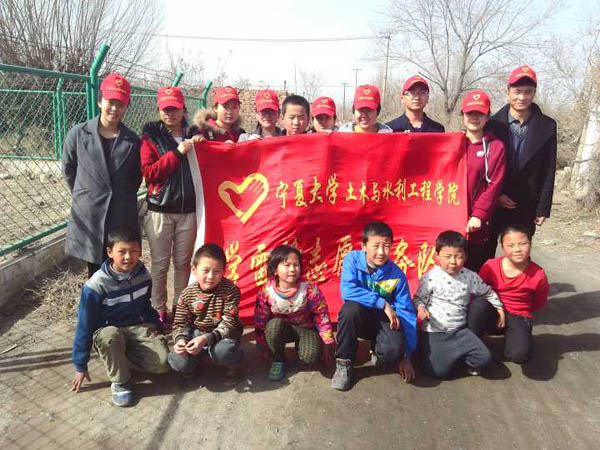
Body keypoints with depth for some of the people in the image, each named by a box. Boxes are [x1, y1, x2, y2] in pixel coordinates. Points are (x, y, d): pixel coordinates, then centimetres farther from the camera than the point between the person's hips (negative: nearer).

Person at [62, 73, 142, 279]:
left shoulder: (132, 140, 1)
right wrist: (83, 195, 13)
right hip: (89, 215, 0)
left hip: (123, 217, 1)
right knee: (95, 271, 11)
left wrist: (123, 197, 10)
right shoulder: (78, 134, -2)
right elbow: (68, 170, 9)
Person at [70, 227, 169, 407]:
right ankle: (120, 382, -16)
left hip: (139, 328, 3)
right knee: (110, 335, -40)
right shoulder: (97, 284, -18)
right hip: (108, 333, -3)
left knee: (162, 363, -22)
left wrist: (157, 330, 7)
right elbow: (85, 325, -12)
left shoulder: (143, 275, -5)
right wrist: (80, 366, -9)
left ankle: (117, 359, 2)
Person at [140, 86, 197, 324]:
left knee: (183, 262, 11)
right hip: (160, 210, -2)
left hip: (188, 210, 2)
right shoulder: (151, 136, 1)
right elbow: (148, 172, -10)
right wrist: (177, 153, -15)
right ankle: (159, 310, 19)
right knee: (160, 263, 5)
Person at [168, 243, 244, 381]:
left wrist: (206, 339, -34)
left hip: (223, 334, -2)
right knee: (178, 362, -22)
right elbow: (180, 323, 0)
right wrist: (180, 339, -23)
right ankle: (189, 366, 17)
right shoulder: (187, 294, -7)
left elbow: (228, 323, -20)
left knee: (223, 351, -36)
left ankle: (233, 365, 1)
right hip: (196, 332, 3)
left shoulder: (230, 291, -17)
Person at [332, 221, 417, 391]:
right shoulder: (352, 259, -15)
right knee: (351, 308, -36)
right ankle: (343, 362, -13)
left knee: (394, 349, -31)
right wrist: (383, 304, -29)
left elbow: (407, 314, -11)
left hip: (383, 320, 0)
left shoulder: (397, 275, -14)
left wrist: (406, 356, -12)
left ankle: (378, 353, 10)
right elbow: (347, 291, -29)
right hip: (357, 318, 0)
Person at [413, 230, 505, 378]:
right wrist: (420, 308, -23)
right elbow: (418, 298, -3)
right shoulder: (431, 277, -11)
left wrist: (500, 309, 18)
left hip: (459, 330, 4)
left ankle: (456, 354, 15)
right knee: (439, 371, -10)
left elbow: (487, 292, 16)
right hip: (434, 331, -3)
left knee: (484, 357, -11)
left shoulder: (470, 276, 0)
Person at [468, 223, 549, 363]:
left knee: (521, 354, -30)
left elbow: (539, 303, 7)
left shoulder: (538, 275, -12)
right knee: (478, 303, -36)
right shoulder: (491, 266, -12)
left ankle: (509, 338, 8)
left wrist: (518, 312, 8)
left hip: (518, 319, 0)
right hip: (491, 315, 0)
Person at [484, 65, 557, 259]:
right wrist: (495, 195, -9)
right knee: (486, 253, 7)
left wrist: (543, 208, -2)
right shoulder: (493, 124, -3)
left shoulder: (547, 127, 1)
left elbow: (548, 171, 1)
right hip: (493, 203, 0)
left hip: (527, 207, 1)